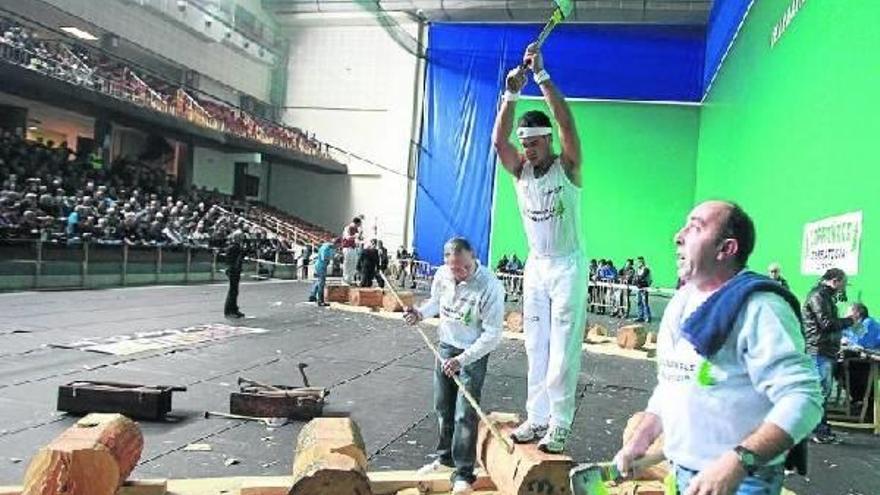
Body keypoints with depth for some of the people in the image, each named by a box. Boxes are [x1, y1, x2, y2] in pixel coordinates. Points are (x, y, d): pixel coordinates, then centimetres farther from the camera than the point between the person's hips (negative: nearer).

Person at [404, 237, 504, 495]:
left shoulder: (490, 287, -28)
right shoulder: (442, 275, -11)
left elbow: (492, 335, -24)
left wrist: (462, 359, -28)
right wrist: (421, 313, -9)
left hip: (474, 353, -6)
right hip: (446, 346, 6)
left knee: (465, 414, -5)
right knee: (443, 407, 17)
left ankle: (464, 473, 10)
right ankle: (445, 457, 37)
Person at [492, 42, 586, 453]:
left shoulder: (567, 167, -8)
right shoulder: (521, 171, 2)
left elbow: (567, 123, -22)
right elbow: (498, 141, -14)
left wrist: (541, 76, -25)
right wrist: (512, 93, -25)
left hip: (568, 265, -5)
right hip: (535, 265, 5)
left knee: (563, 347, -5)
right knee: (536, 346, 7)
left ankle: (560, 423, -1)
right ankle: (537, 416, 14)